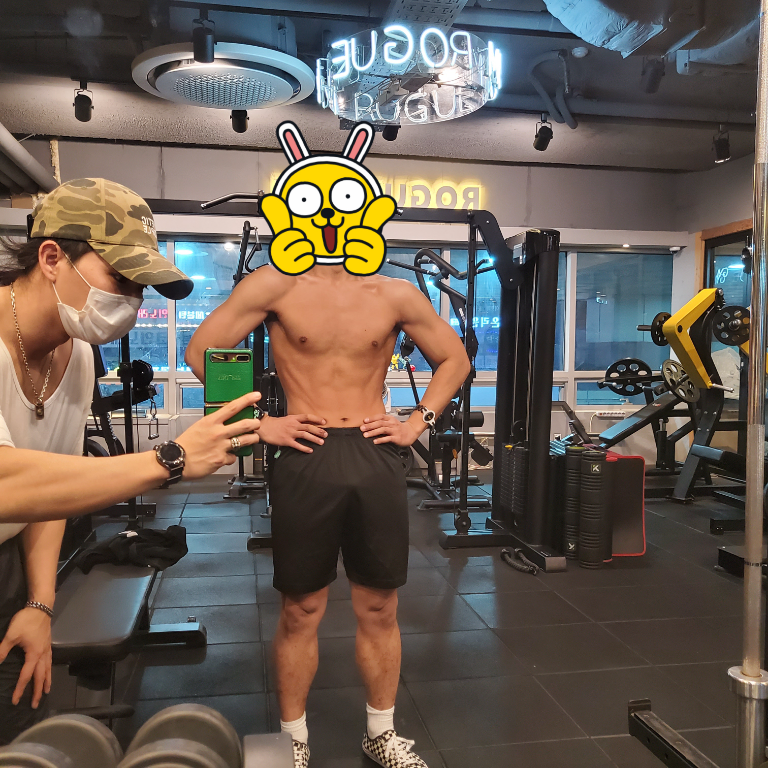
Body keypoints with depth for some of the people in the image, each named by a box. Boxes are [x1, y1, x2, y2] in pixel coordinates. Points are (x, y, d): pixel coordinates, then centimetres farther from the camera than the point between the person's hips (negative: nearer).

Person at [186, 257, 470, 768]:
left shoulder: (396, 294, 4)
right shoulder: (277, 285, -2)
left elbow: (455, 359, 14)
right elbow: (202, 350, 0)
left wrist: (418, 423, 4)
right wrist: (258, 424, -4)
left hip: (377, 459, 2)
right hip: (306, 459, -2)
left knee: (380, 609, 13)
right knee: (302, 610, 10)